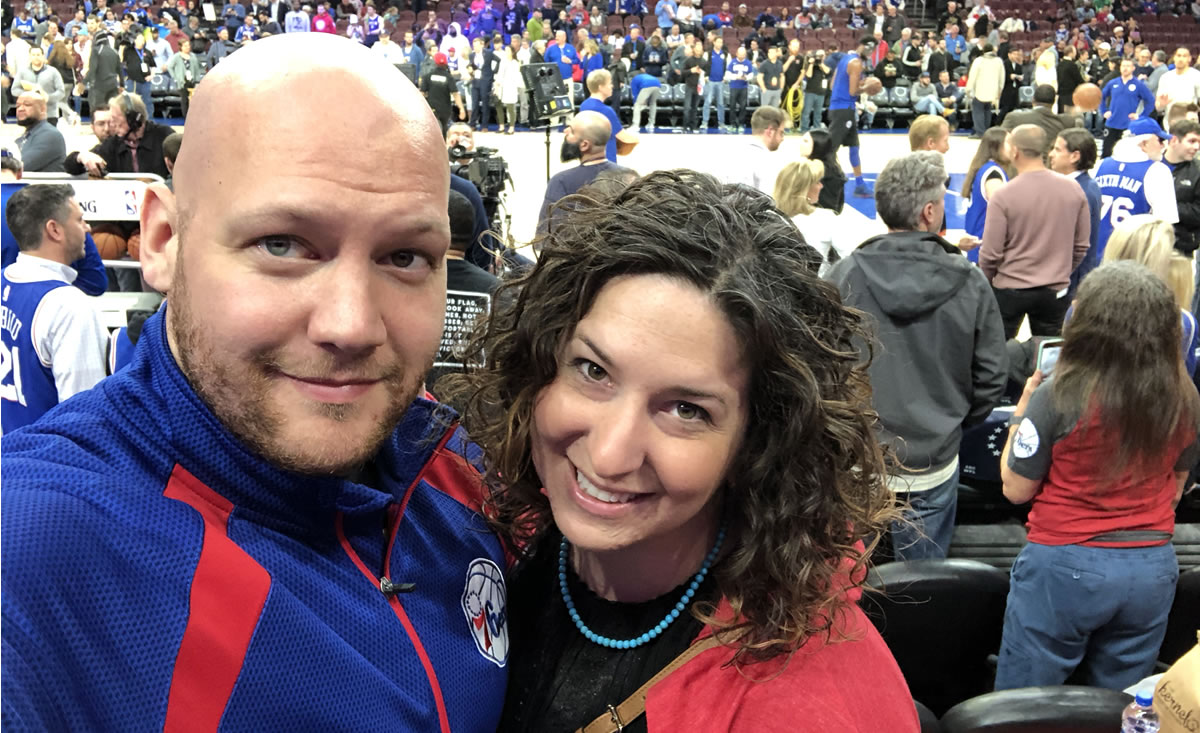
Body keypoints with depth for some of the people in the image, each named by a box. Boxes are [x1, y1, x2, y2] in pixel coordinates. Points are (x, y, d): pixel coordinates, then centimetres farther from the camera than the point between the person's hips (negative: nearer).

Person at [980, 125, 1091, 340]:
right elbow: (1081, 246, 5)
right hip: (1056, 291, 4)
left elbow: (990, 253, -13)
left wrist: (985, 282, 7)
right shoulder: (1074, 190, -3)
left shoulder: (1002, 196, -17)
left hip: (1009, 290, -3)